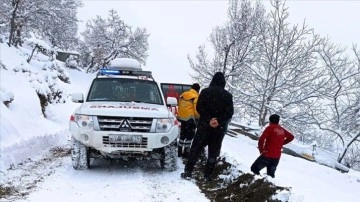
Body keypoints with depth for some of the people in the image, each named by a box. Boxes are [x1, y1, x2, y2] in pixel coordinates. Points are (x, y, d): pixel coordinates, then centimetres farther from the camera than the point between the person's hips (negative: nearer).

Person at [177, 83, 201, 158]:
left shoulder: (182, 95, 9)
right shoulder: (196, 97, -14)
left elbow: (179, 107, 15)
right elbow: (197, 110, -15)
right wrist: (198, 118, 2)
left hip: (182, 118, 7)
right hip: (190, 118, -7)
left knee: (182, 135, 17)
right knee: (189, 136, 3)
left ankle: (179, 152, 21)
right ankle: (186, 152, 4)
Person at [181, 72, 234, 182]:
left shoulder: (205, 92, -2)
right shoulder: (228, 95, 2)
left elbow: (199, 107, -11)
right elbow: (230, 111, -7)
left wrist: (208, 120, -13)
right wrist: (219, 121, -14)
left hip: (204, 125, -1)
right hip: (219, 128, 1)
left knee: (195, 148, 7)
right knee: (213, 152, 9)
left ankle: (188, 172, 5)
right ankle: (207, 175, 9)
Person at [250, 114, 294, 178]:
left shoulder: (270, 128, -10)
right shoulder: (282, 130, 7)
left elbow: (261, 140, -18)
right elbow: (291, 137, 19)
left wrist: (261, 150, -5)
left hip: (267, 155, -6)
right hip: (277, 157, 6)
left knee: (254, 169, 3)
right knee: (271, 174, 19)